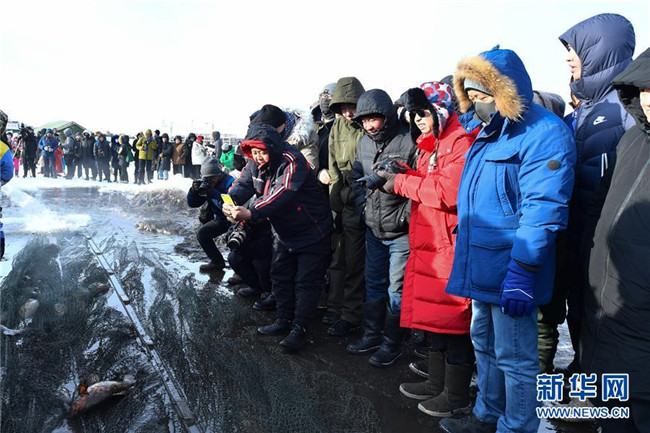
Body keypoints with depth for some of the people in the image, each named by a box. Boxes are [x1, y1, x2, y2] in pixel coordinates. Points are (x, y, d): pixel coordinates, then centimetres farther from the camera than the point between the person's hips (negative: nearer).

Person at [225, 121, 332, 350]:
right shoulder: (255, 164, -5)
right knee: (279, 276, 16)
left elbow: (281, 195, -42)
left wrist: (251, 213, -52)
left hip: (311, 232, -8)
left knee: (306, 282, -2)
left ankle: (299, 329, 8)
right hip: (283, 232, 8)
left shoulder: (293, 162, -30)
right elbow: (243, 184, -15)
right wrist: (230, 202, -38)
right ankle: (284, 320, 30)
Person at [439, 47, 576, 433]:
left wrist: (522, 271, -25)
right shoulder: (490, 133, 14)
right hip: (482, 267, 10)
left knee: (514, 357, 4)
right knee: (485, 344, 21)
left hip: (510, 273, -10)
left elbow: (543, 209, -23)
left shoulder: (545, 133, -15)